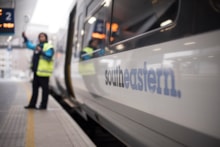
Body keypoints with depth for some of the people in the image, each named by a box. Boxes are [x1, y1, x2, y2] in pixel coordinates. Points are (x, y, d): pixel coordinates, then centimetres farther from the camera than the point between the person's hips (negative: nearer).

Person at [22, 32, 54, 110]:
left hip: (43, 71, -9)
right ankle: (32, 104, 22)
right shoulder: (38, 46, 20)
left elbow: (49, 56, -21)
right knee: (35, 87, 13)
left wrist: (41, 51, -31)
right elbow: (30, 45, 36)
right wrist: (25, 38, 30)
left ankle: (43, 105, 5)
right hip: (37, 71, 9)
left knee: (45, 89, -2)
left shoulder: (49, 47, -6)